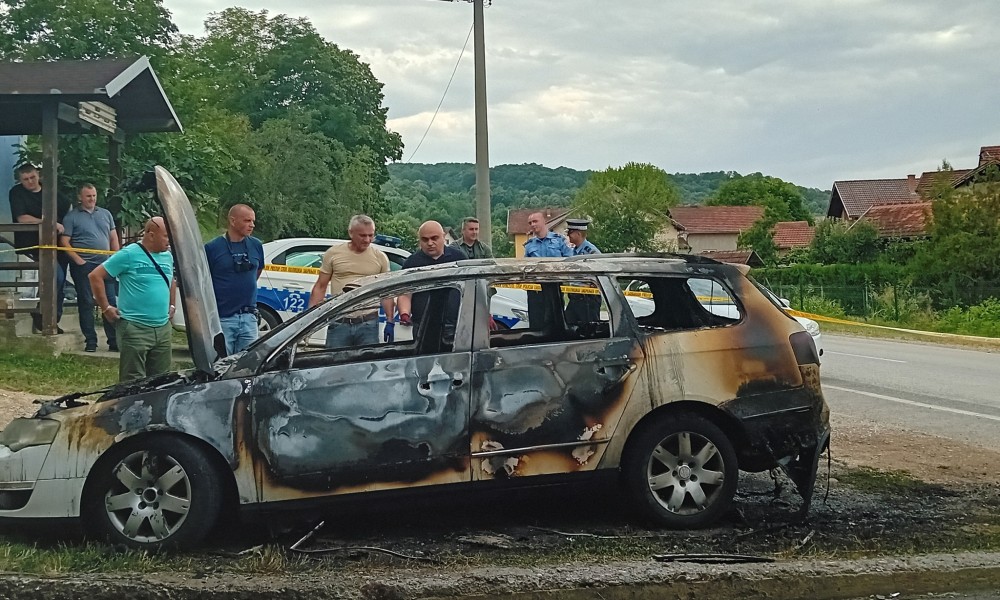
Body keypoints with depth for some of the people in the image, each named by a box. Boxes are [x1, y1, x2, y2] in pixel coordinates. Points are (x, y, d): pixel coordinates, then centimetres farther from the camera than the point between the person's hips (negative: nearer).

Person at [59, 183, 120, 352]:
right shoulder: (72, 216, 0)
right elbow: (64, 242, -5)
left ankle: (114, 341, 7)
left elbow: (114, 238, 15)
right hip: (84, 266, -3)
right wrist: (78, 260, -13)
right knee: (86, 303, 1)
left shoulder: (105, 214, 13)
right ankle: (90, 341, 8)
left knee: (110, 302, 2)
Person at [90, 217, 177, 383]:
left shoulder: (168, 257, 12)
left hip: (163, 328, 7)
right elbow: (95, 276, -9)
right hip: (135, 329, -7)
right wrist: (106, 308, -9)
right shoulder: (129, 254, -9)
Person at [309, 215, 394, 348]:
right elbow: (320, 287, 7)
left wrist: (390, 322, 3)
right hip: (338, 323, 0)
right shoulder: (334, 253, 3)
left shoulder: (380, 257, 5)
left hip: (368, 324, 0)